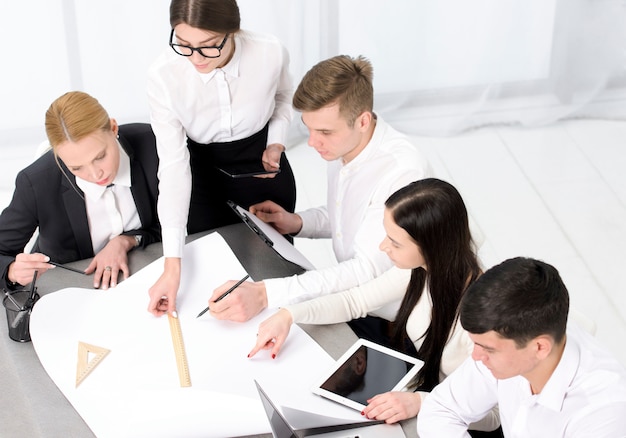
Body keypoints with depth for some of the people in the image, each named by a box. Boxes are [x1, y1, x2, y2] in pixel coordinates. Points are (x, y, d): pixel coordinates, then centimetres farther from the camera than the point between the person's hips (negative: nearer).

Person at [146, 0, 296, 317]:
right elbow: (173, 164, -26)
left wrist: (276, 143, -14)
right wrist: (172, 264, -32)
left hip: (264, 172, 1)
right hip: (202, 178, -1)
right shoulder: (162, 76, -28)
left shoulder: (271, 54, -25)